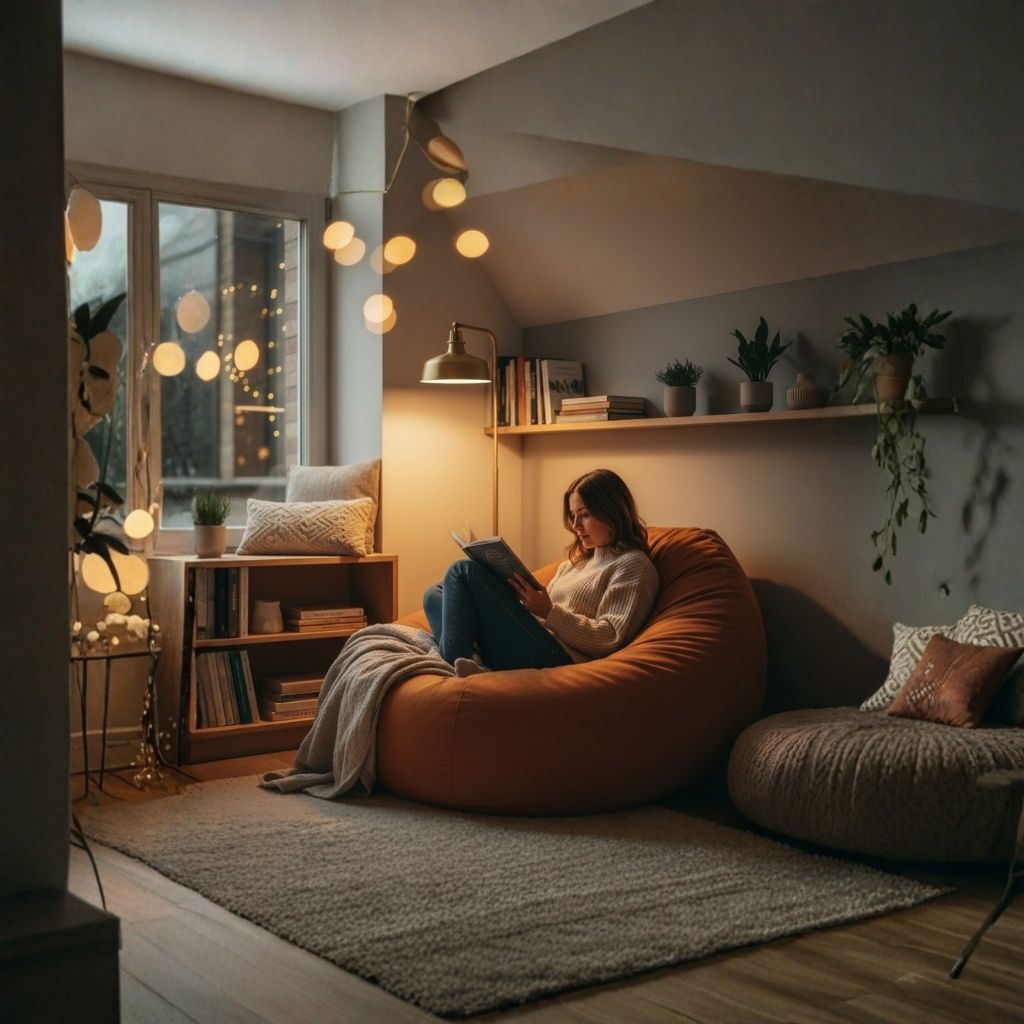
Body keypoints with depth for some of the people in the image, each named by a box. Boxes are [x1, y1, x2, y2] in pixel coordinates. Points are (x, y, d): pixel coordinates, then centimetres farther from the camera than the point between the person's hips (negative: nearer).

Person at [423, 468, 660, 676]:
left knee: (464, 572, -12)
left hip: (559, 658, -9)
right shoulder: (578, 560, 27)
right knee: (435, 594, 6)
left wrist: (549, 611, -17)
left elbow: (610, 640, -11)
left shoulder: (634, 566, 0)